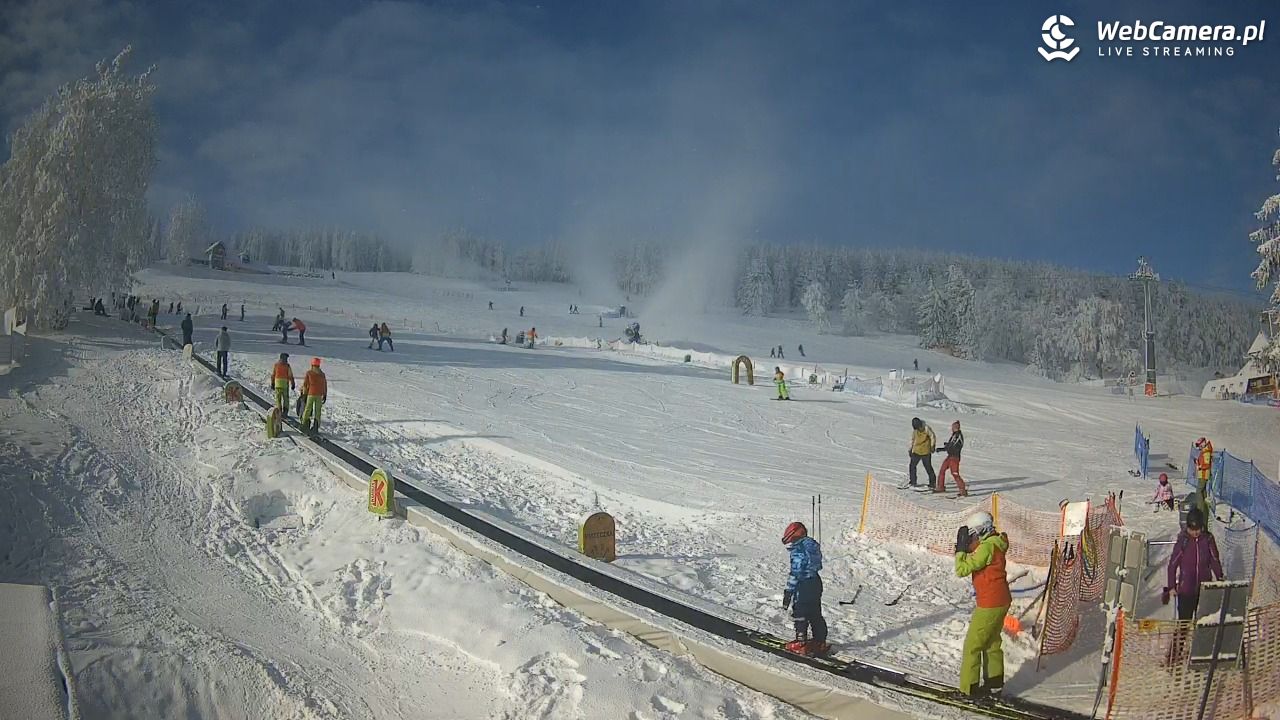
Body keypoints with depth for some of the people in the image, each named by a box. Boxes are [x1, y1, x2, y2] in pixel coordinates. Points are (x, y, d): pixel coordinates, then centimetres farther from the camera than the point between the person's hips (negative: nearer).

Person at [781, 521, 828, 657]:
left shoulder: (798, 550, -19)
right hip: (816, 582, 9)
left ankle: (801, 643, 6)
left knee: (799, 615, 3)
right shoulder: (813, 544, 9)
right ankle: (820, 642, 21)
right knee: (815, 614, 16)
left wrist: (788, 592, -15)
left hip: (803, 585, -9)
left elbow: (795, 573, -20)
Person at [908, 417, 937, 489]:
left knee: (928, 467, 2)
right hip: (916, 451, 5)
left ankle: (933, 481, 16)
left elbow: (933, 437, -10)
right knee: (912, 466, 0)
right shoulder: (914, 429, 3)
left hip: (925, 451, -5)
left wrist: (932, 447, -19)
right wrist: (911, 448, 15)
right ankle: (912, 482, 10)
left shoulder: (926, 428, -14)